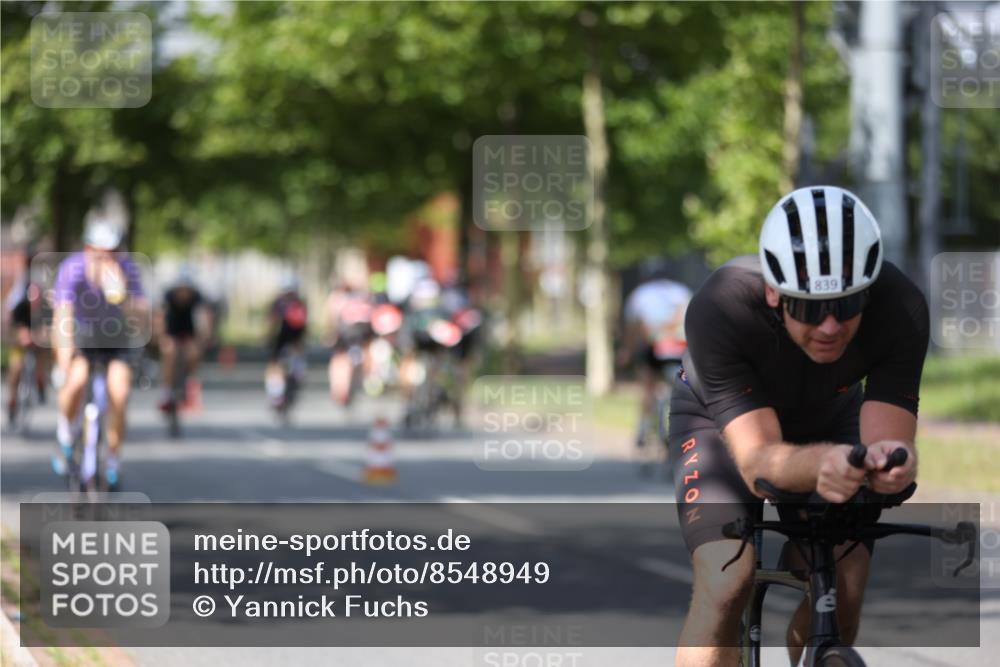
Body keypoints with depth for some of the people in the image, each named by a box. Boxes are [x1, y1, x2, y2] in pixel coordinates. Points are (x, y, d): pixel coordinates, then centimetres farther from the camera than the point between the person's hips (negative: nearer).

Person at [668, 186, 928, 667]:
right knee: (724, 586, -23)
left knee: (843, 592, -13)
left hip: (831, 419, 2)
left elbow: (886, 438, -36)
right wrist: (820, 464, -67)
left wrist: (891, 462, -61)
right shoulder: (719, 310, -41)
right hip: (719, 418, -2)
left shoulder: (901, 311, -35)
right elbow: (758, 463, -45)